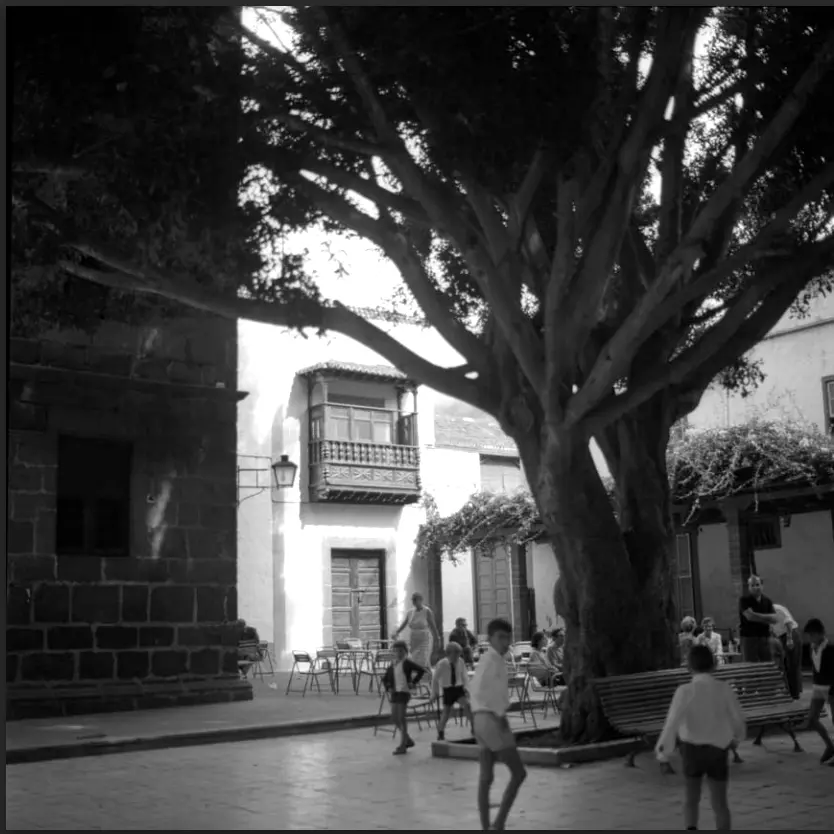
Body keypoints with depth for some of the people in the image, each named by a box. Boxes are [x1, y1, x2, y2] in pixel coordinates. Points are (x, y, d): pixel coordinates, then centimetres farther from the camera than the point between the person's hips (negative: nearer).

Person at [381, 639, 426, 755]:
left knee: (401, 718, -8)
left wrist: (413, 683, -9)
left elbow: (421, 670, -8)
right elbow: (385, 678, 23)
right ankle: (408, 740, 26)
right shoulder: (392, 666, 12)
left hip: (404, 692, -7)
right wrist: (388, 688, 7)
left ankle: (402, 746, -2)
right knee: (394, 718, 8)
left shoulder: (407, 663, -5)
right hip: (395, 693, 7)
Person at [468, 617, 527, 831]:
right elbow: (478, 691, -23)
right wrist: (500, 714, -19)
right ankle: (499, 823, -3)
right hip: (492, 720, -10)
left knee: (486, 777, 9)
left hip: (482, 720, 10)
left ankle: (485, 827, 11)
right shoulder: (491, 659, -14)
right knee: (519, 773, -3)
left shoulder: (488, 659, 17)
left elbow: (475, 689, 22)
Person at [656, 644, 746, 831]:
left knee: (692, 797, 16)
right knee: (720, 802, 12)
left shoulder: (685, 691, -13)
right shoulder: (724, 689, -7)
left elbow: (673, 721, -21)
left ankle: (691, 828, -6)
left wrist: (663, 751, -17)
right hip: (718, 749, 1)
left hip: (692, 747, -1)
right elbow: (738, 719, 1)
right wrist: (736, 737, 21)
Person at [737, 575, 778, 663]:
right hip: (749, 638, -5)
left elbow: (774, 619, 1)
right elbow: (749, 616, -17)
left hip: (765, 638, 5)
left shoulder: (767, 601, 10)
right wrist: (767, 617, -5)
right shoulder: (744, 600, -4)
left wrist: (757, 616, -10)